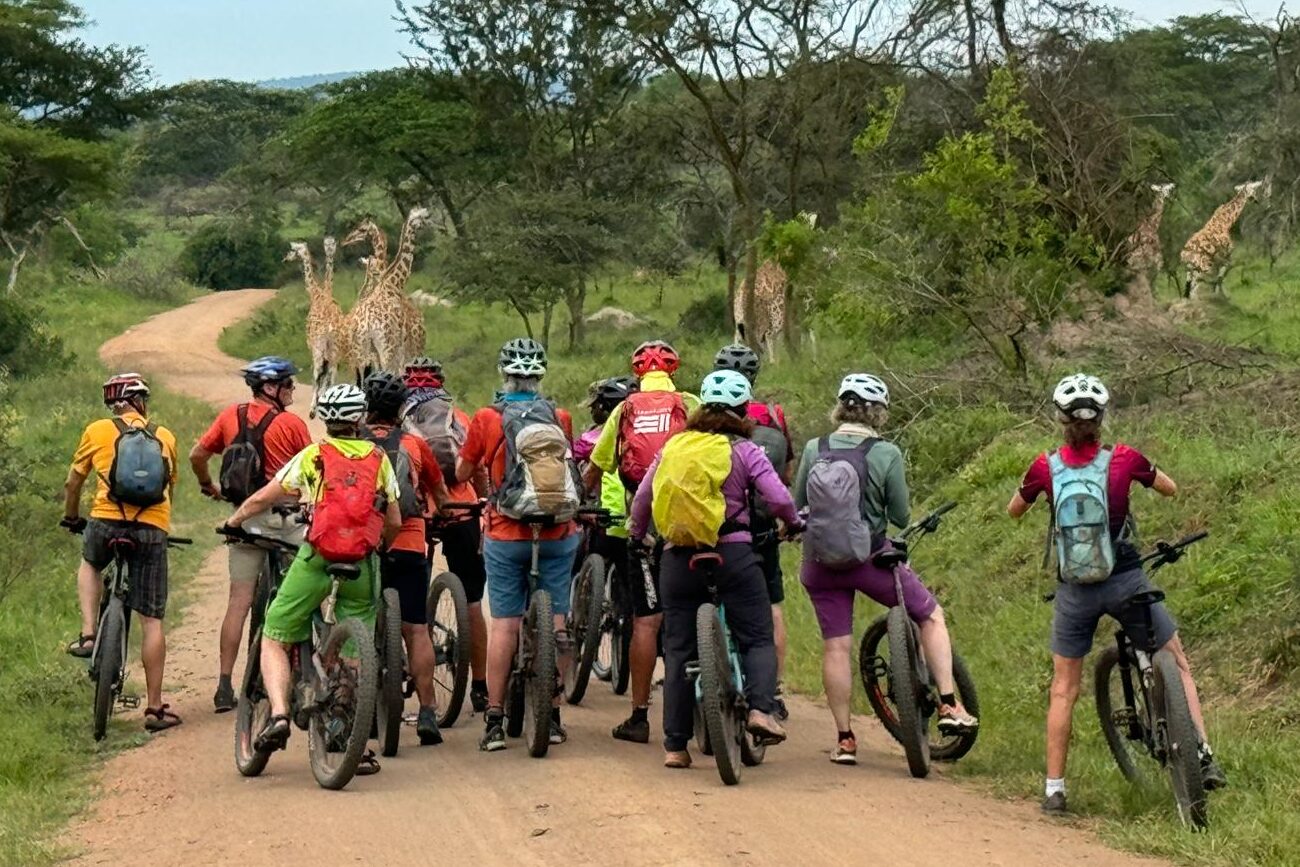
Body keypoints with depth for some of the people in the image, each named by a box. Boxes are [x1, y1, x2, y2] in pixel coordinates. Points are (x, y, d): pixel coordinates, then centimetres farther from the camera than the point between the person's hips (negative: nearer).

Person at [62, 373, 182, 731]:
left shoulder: (97, 431, 9)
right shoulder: (165, 437, 14)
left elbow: (73, 484, 18)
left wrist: (71, 518, 36)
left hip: (107, 522, 0)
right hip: (153, 528, 0)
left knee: (90, 564, 35)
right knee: (151, 621, 4)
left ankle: (88, 635, 15)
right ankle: (155, 707, 5)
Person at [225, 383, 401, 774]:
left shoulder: (313, 455, 7)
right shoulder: (379, 459, 13)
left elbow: (262, 498, 8)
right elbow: (394, 522, 13)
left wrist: (234, 521, 27)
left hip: (316, 559, -2)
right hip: (361, 566, 2)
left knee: (274, 640, 9)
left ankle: (279, 714, -12)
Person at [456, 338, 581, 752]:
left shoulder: (487, 419, -5)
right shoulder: (560, 418, 0)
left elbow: (462, 473, 6)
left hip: (507, 535, -2)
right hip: (558, 533, 2)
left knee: (504, 624, 2)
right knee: (555, 621, 9)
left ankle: (494, 720, 1)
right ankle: (552, 715, 14)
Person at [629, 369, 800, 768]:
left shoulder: (673, 447, 7)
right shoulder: (744, 451, -2)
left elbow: (642, 498, 11)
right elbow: (778, 499, -8)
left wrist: (636, 535, 28)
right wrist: (794, 522, 13)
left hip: (678, 558, 3)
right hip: (732, 553, -3)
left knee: (679, 650, 8)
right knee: (758, 638, 7)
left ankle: (675, 745, 8)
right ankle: (761, 708, -18)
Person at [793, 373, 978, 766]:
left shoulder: (814, 450, -2)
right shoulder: (886, 454, -9)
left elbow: (795, 506, 6)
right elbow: (900, 517, -4)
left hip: (820, 563, 3)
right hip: (870, 558, -2)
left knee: (835, 647, 8)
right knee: (931, 616, 17)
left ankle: (844, 739, 12)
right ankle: (949, 705, 12)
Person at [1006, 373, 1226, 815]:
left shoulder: (1045, 467, -7)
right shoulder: (1123, 459, -9)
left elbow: (1013, 511, 12)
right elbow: (1171, 489, 10)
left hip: (1075, 590, 1)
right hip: (1127, 582, -1)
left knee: (1063, 688, 12)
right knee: (1178, 664, 16)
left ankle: (1054, 789, 10)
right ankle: (1204, 758, 9)